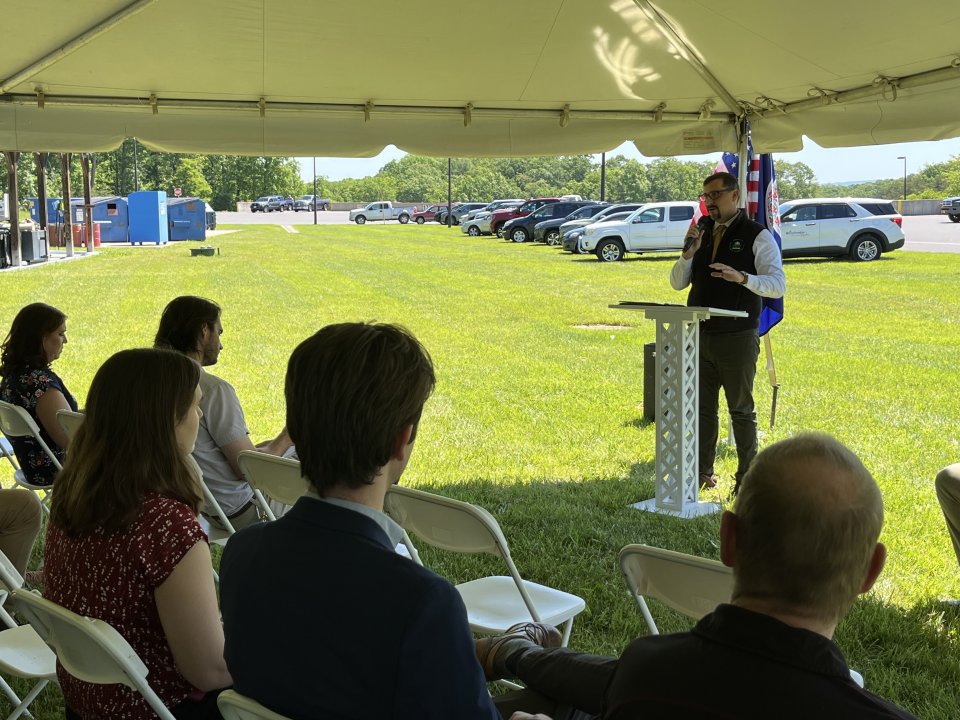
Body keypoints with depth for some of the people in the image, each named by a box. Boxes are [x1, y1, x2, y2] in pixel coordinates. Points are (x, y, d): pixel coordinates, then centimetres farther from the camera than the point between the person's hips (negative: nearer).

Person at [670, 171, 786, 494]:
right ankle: (702, 471, 19)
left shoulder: (757, 236, -6)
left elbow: (778, 285, -14)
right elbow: (677, 283, 9)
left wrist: (742, 277, -30)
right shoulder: (702, 233, 11)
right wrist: (688, 253, -8)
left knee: (741, 410, 3)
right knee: (702, 407, 10)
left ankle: (747, 477, 11)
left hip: (737, 337, -5)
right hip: (700, 335, 5)